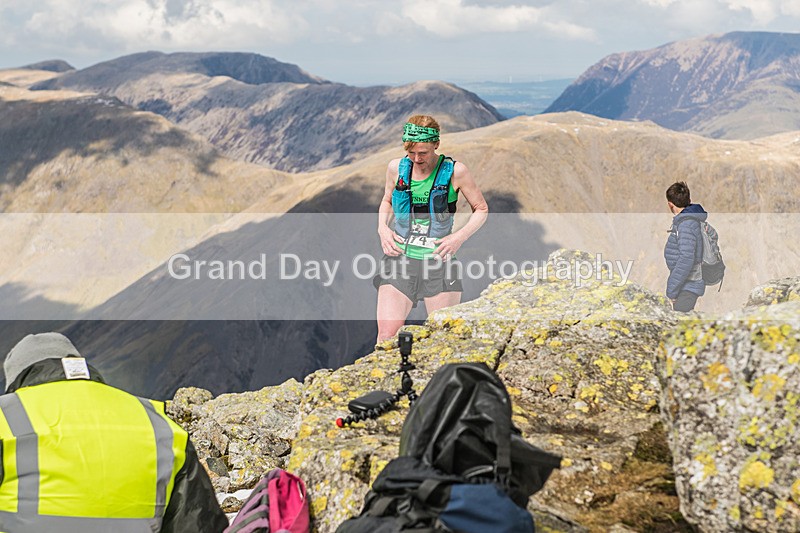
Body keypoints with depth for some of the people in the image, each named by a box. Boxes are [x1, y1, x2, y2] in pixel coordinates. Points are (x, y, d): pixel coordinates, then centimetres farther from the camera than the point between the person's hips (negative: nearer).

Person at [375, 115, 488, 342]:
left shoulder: (455, 171, -5)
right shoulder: (396, 168, 3)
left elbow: (481, 209, 5)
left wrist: (460, 236, -10)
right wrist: (382, 227, 3)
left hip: (439, 262, -1)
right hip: (399, 260, 2)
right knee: (386, 337, -8)